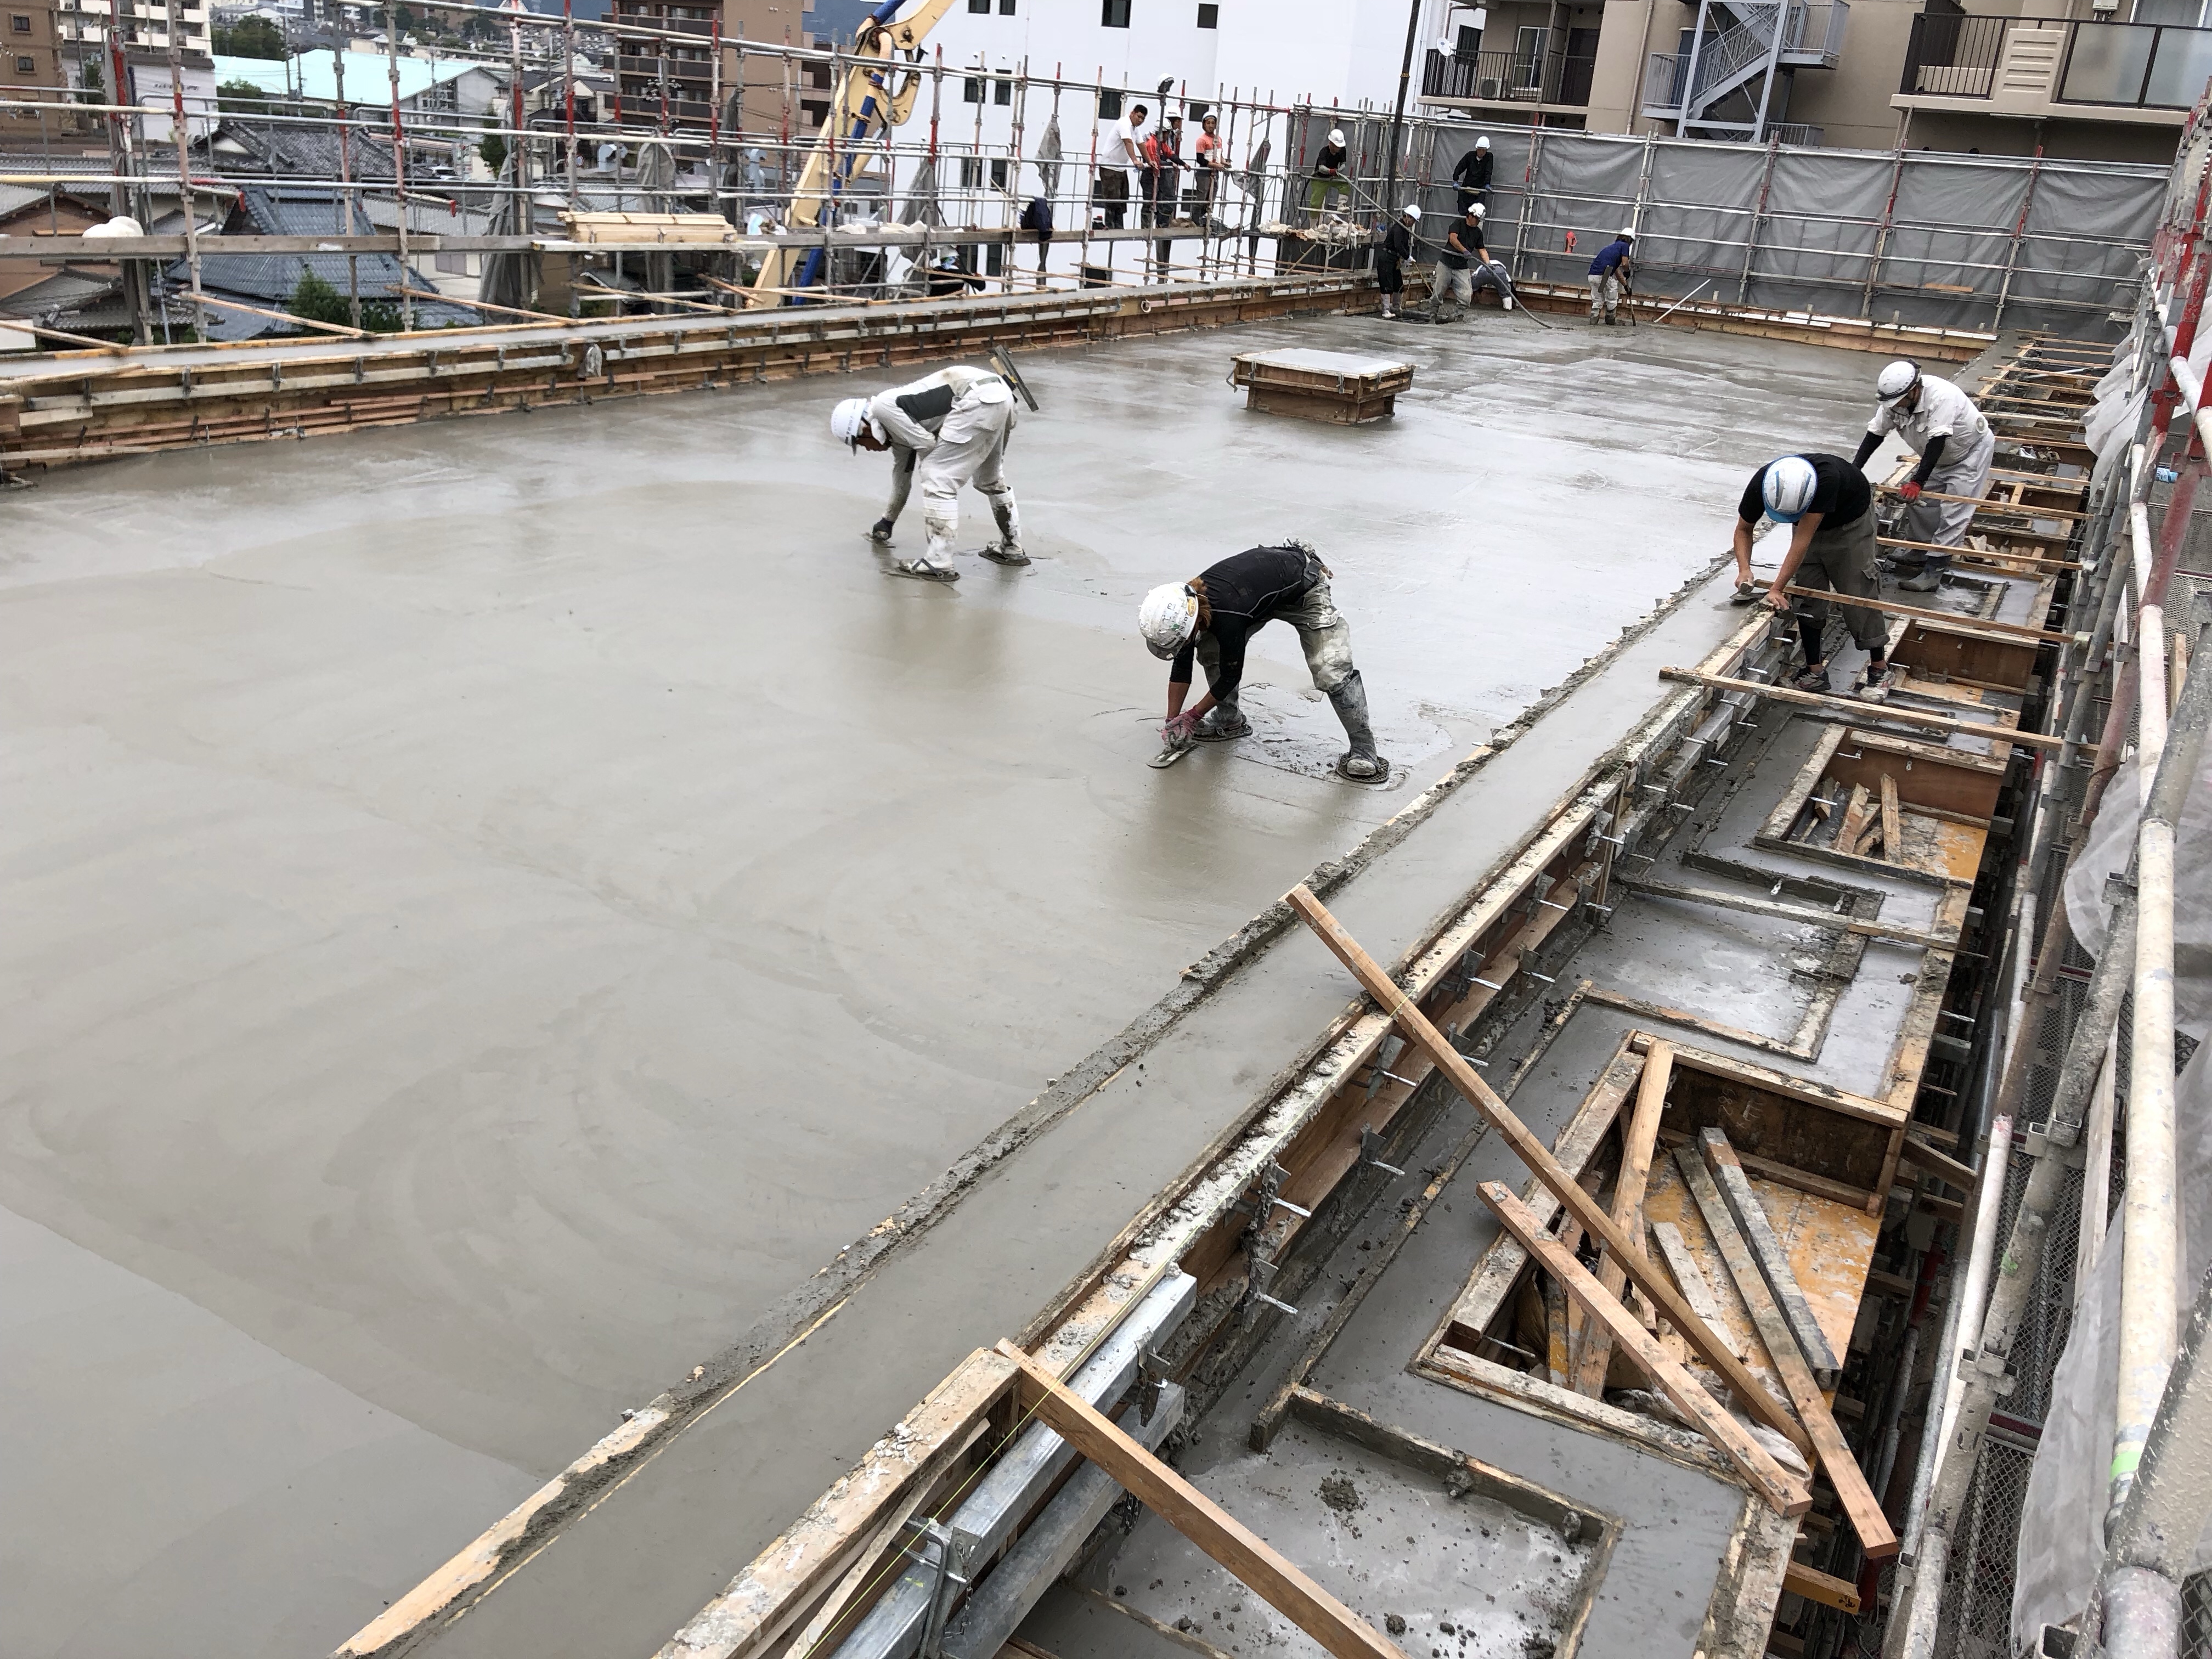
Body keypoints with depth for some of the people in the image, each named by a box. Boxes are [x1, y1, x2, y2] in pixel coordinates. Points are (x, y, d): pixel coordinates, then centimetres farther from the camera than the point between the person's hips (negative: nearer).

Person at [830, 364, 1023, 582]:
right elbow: (902, 474, 42)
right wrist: (888, 520, 55)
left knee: (939, 479, -3)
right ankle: (1012, 548, 37)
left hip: (979, 399, -10)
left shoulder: (881, 407, 0)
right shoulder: (897, 432, 28)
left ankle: (939, 564, -1)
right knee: (990, 478, 27)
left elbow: (927, 445, -4)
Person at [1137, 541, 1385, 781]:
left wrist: (1193, 716, -11)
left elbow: (1231, 676, -24)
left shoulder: (1227, 618, -40)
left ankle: (1363, 749, -12)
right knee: (1210, 650, -4)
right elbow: (1181, 668, -4)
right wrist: (1171, 722, -2)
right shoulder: (1184, 606, -17)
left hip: (1304, 589, -8)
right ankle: (1229, 720, 15)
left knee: (1331, 672, -22)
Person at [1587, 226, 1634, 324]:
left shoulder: (1613, 247, 31)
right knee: (1612, 301, 13)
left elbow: (1617, 272, 35)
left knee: (1597, 303, 17)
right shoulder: (1625, 245, 6)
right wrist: (1628, 272, 17)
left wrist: (1626, 286, 42)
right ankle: (1610, 323, 23)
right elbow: (1625, 264, -6)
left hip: (1592, 275, 7)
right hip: (1604, 276, -7)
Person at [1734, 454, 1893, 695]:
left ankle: (1879, 670, 4)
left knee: (1858, 594, -7)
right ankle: (1816, 672, 4)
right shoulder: (1761, 485, -30)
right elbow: (1744, 530, -11)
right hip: (1808, 522, 4)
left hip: (1851, 520, -4)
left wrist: (1777, 589, -40)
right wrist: (1744, 569, -29)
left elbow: (1803, 538, -41)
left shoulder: (1827, 478, -44)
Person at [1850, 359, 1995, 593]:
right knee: (1918, 500, 11)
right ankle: (1916, 554, 28)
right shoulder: (1893, 401, -19)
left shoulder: (1941, 397, -39)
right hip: (1940, 454, 8)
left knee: (1954, 512, -12)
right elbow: (1874, 435, -11)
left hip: (1972, 449, -8)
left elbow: (1936, 443, -42)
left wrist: (1918, 482, -46)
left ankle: (1933, 573, -14)